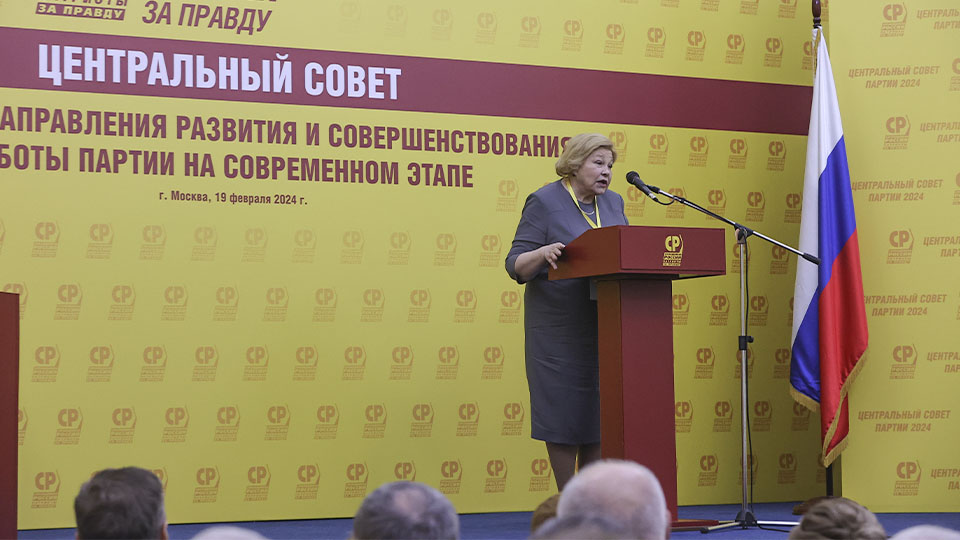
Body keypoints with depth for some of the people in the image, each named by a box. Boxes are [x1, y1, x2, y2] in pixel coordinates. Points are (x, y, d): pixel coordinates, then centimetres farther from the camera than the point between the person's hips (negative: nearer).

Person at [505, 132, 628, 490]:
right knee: (564, 411, -2)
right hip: (561, 330, -5)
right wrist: (543, 253, -29)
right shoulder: (545, 202, -5)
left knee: (602, 409, 4)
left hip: (606, 326, 5)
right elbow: (516, 266, -8)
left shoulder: (613, 203, 13)